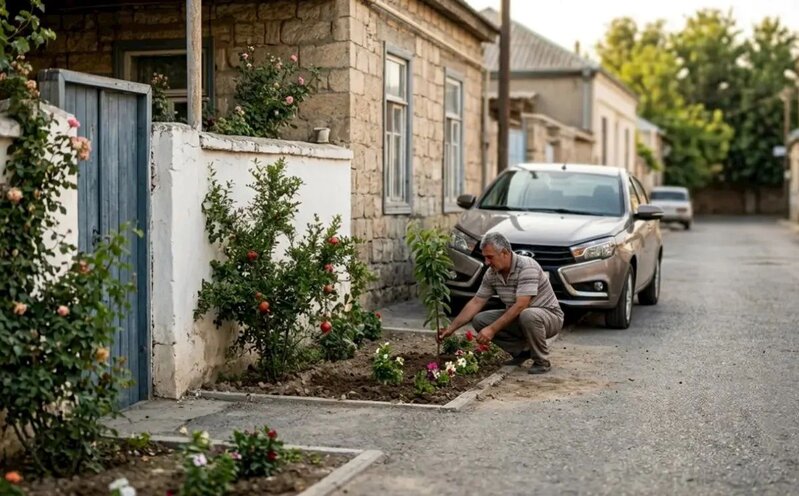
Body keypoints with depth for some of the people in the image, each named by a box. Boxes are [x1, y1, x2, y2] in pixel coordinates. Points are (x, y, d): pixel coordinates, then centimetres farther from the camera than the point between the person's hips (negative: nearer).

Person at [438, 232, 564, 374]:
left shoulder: (527, 266, -27)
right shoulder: (491, 273, -4)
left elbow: (521, 305, -33)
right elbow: (476, 302, 2)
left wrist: (492, 329, -34)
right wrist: (452, 328, -5)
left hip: (548, 316, -7)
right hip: (516, 318, 7)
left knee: (528, 316, -40)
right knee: (479, 320, -10)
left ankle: (542, 361, -15)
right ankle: (521, 351, 5)